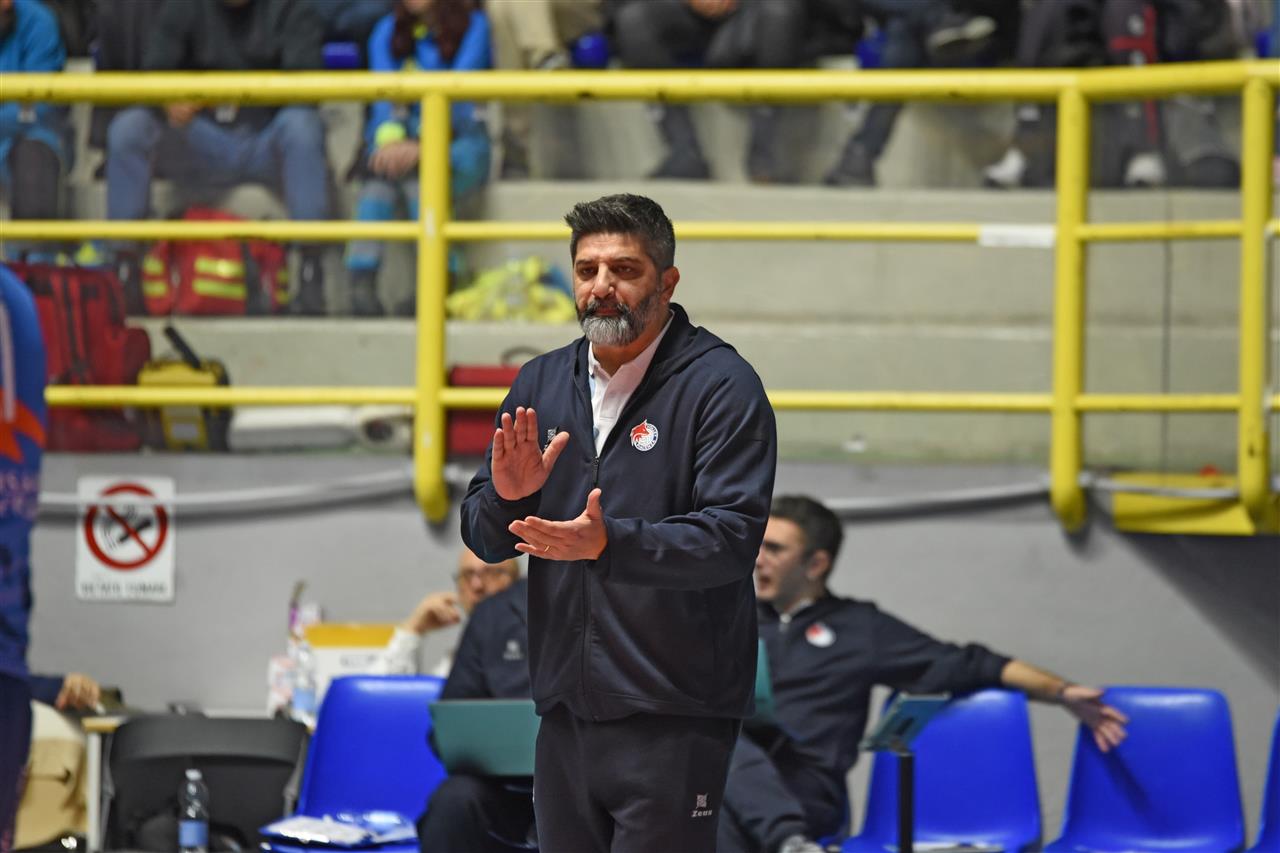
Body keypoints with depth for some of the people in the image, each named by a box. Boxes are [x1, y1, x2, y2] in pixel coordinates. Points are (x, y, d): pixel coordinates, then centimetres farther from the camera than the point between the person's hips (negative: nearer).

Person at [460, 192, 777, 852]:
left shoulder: (721, 386, -6)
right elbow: (484, 540, 13)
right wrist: (506, 496, -10)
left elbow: (732, 536, -17)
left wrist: (609, 544, -30)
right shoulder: (541, 384, 13)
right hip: (565, 711, 6)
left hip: (671, 722, -6)